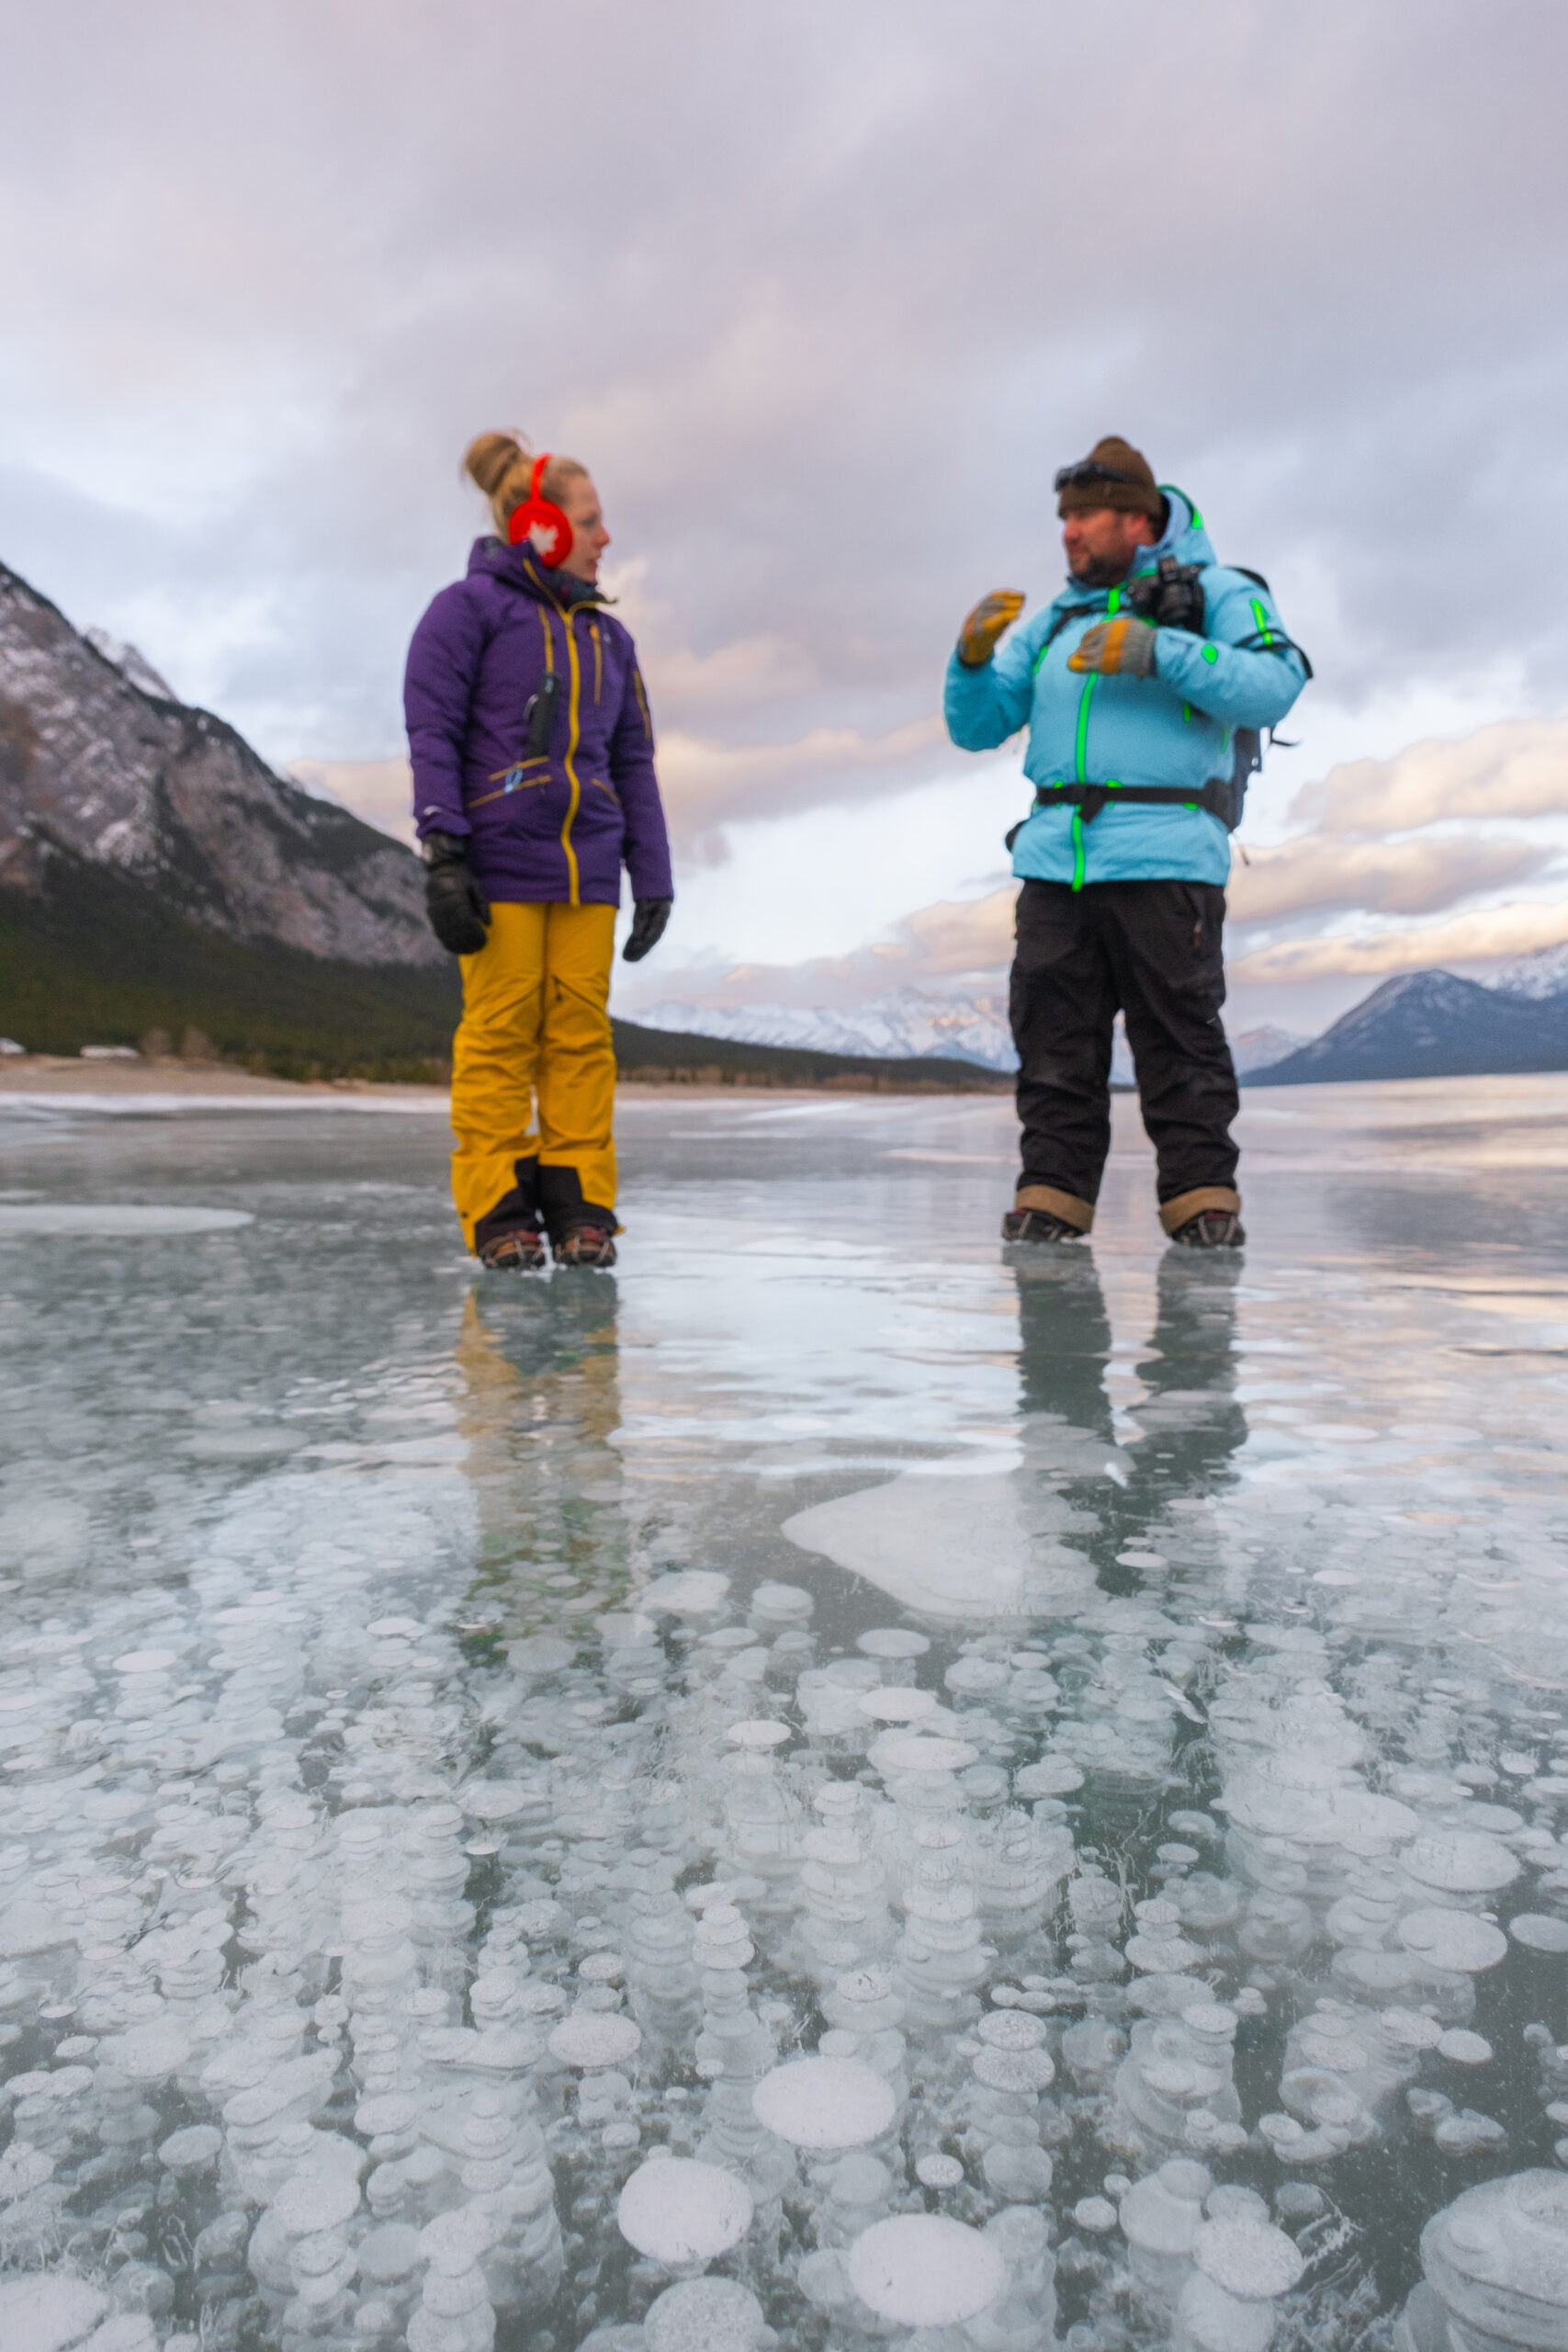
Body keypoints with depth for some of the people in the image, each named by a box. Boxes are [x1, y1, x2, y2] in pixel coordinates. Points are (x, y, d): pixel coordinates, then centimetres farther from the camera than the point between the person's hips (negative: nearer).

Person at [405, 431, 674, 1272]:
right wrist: (443, 857, -13)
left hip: (585, 868, 5)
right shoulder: (471, 609, 4)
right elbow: (432, 735, -2)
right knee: (500, 1032, -4)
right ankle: (499, 1213, 2)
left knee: (581, 1033, 1)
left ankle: (581, 1210, 6)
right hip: (499, 862, -4)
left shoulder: (606, 635, 19)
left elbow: (634, 764, 17)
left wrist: (653, 880, 11)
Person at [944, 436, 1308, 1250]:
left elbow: (1276, 686, -9)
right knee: (1052, 1035, 1)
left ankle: (1204, 1204, 1)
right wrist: (973, 656, -1)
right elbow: (976, 726, 19)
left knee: (1179, 1038, -5)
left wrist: (1156, 652, -18)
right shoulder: (1053, 623, 23)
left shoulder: (1218, 594, 9)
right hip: (1055, 858, 5)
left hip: (1165, 856, -5)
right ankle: (1052, 1198, 5)